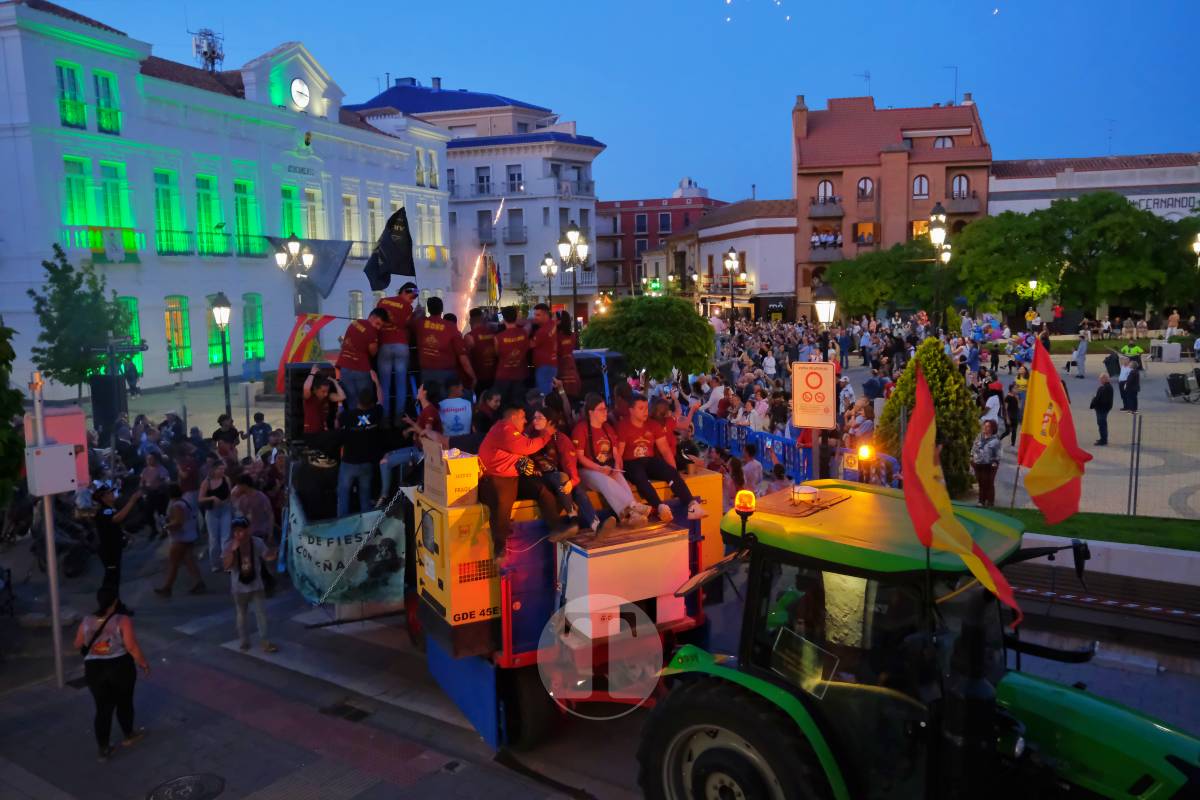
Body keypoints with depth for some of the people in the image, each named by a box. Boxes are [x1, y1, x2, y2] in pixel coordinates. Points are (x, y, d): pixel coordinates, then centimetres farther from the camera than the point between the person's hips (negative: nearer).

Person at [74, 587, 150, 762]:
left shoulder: (87, 621, 0)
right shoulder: (123, 620, -13)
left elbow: (78, 644, 13)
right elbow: (132, 646, -17)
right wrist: (144, 663, -4)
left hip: (94, 669, 3)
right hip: (120, 666, -3)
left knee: (103, 708, 12)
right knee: (124, 702, 18)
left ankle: (103, 749, 18)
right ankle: (129, 736, 37)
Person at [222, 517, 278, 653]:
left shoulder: (257, 542, -11)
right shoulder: (230, 546, -13)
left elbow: (266, 557, -7)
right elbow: (226, 565, -20)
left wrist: (272, 555, -30)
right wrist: (233, 550, -32)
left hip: (256, 584, 0)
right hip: (239, 587, 0)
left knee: (261, 613, 1)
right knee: (241, 615, 15)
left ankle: (265, 642, 7)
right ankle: (243, 640, 31)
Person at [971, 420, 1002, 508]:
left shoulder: (995, 439, -9)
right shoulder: (979, 436, 7)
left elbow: (997, 453, -7)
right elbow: (974, 447, 16)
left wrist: (996, 462, -12)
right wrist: (972, 456, 11)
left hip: (989, 465, -5)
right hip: (978, 464, 5)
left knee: (989, 484, 3)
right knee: (981, 483, 14)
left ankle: (990, 502, 14)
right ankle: (982, 500, 26)